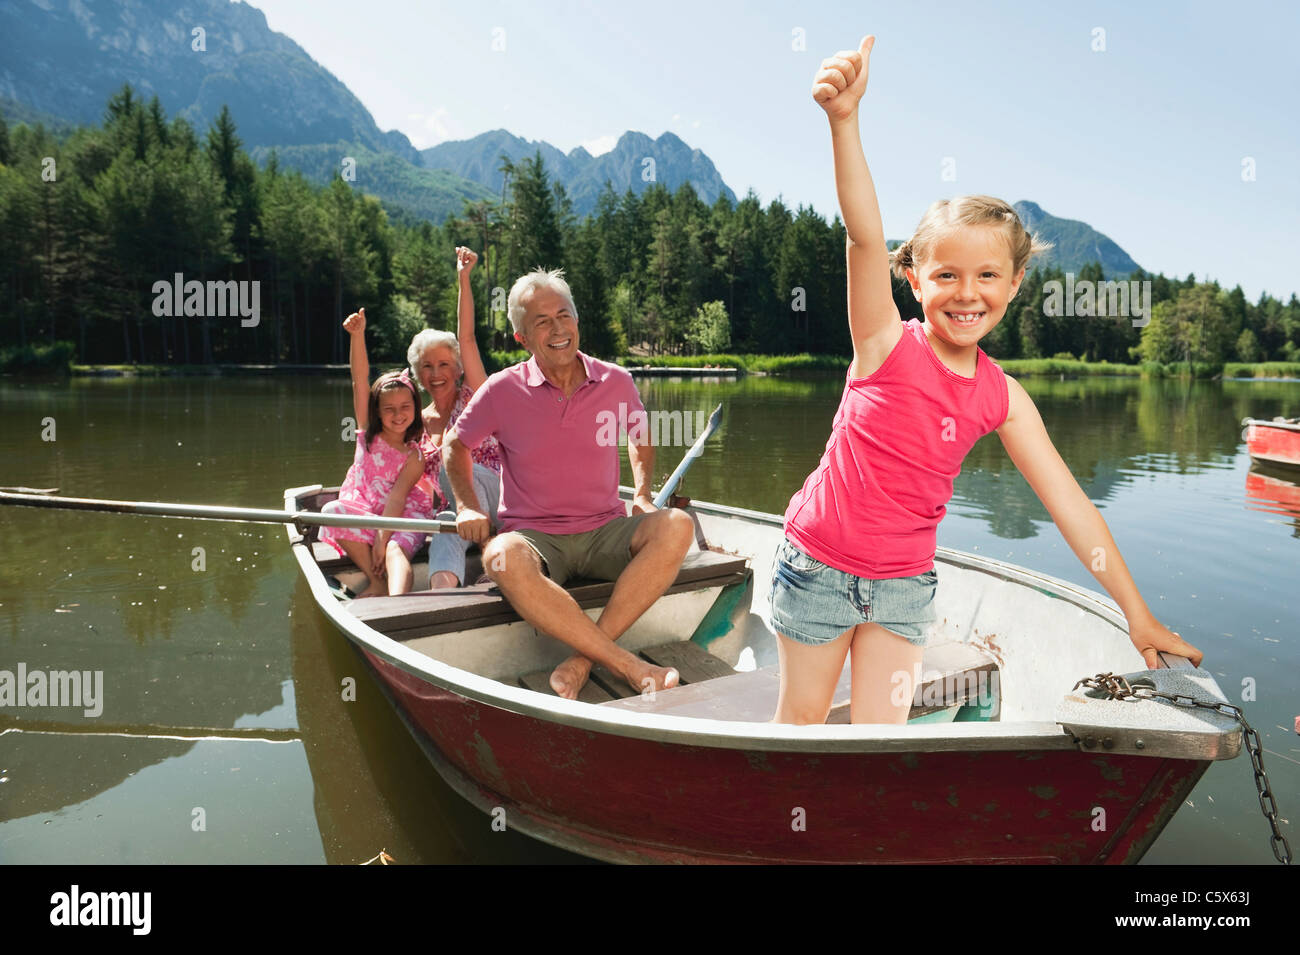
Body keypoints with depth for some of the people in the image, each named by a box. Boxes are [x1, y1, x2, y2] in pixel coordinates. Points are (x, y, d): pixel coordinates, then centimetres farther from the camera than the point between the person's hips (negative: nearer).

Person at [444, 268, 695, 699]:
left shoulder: (616, 381, 3)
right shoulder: (503, 390, -2)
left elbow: (640, 434, 23)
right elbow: (455, 444, 15)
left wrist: (642, 495, 10)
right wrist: (467, 507, 2)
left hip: (605, 533, 2)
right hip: (535, 537, -2)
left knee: (676, 526, -28)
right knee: (503, 558, -38)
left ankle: (582, 659, -28)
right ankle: (629, 666, -35)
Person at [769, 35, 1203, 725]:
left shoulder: (1001, 397, -4)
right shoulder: (887, 344, -15)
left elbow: (1068, 502, -1)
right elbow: (864, 236, -32)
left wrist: (1137, 614, 1)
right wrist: (844, 120, -46)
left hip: (905, 582, 3)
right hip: (818, 564, -3)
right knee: (800, 720, 13)